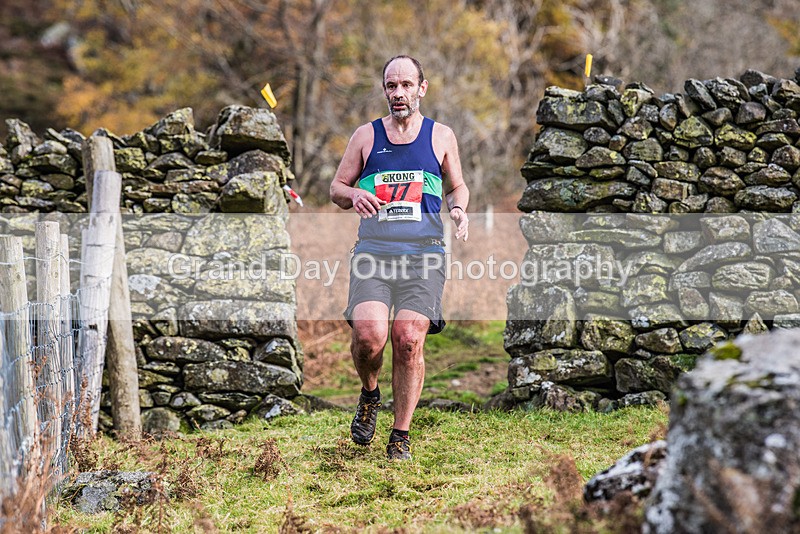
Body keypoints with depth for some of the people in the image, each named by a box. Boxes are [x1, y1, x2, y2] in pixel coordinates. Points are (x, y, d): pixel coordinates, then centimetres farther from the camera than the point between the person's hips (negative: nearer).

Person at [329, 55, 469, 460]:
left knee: (409, 339, -12)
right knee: (369, 333, -21)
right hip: (374, 250, 0)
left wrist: (459, 210, 1)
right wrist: (354, 195, -7)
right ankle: (369, 395, 13)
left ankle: (401, 437, 2)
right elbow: (336, 188, 17)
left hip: (424, 253, 0)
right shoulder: (366, 136, 12)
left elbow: (457, 187, 24)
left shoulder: (441, 137, 13)